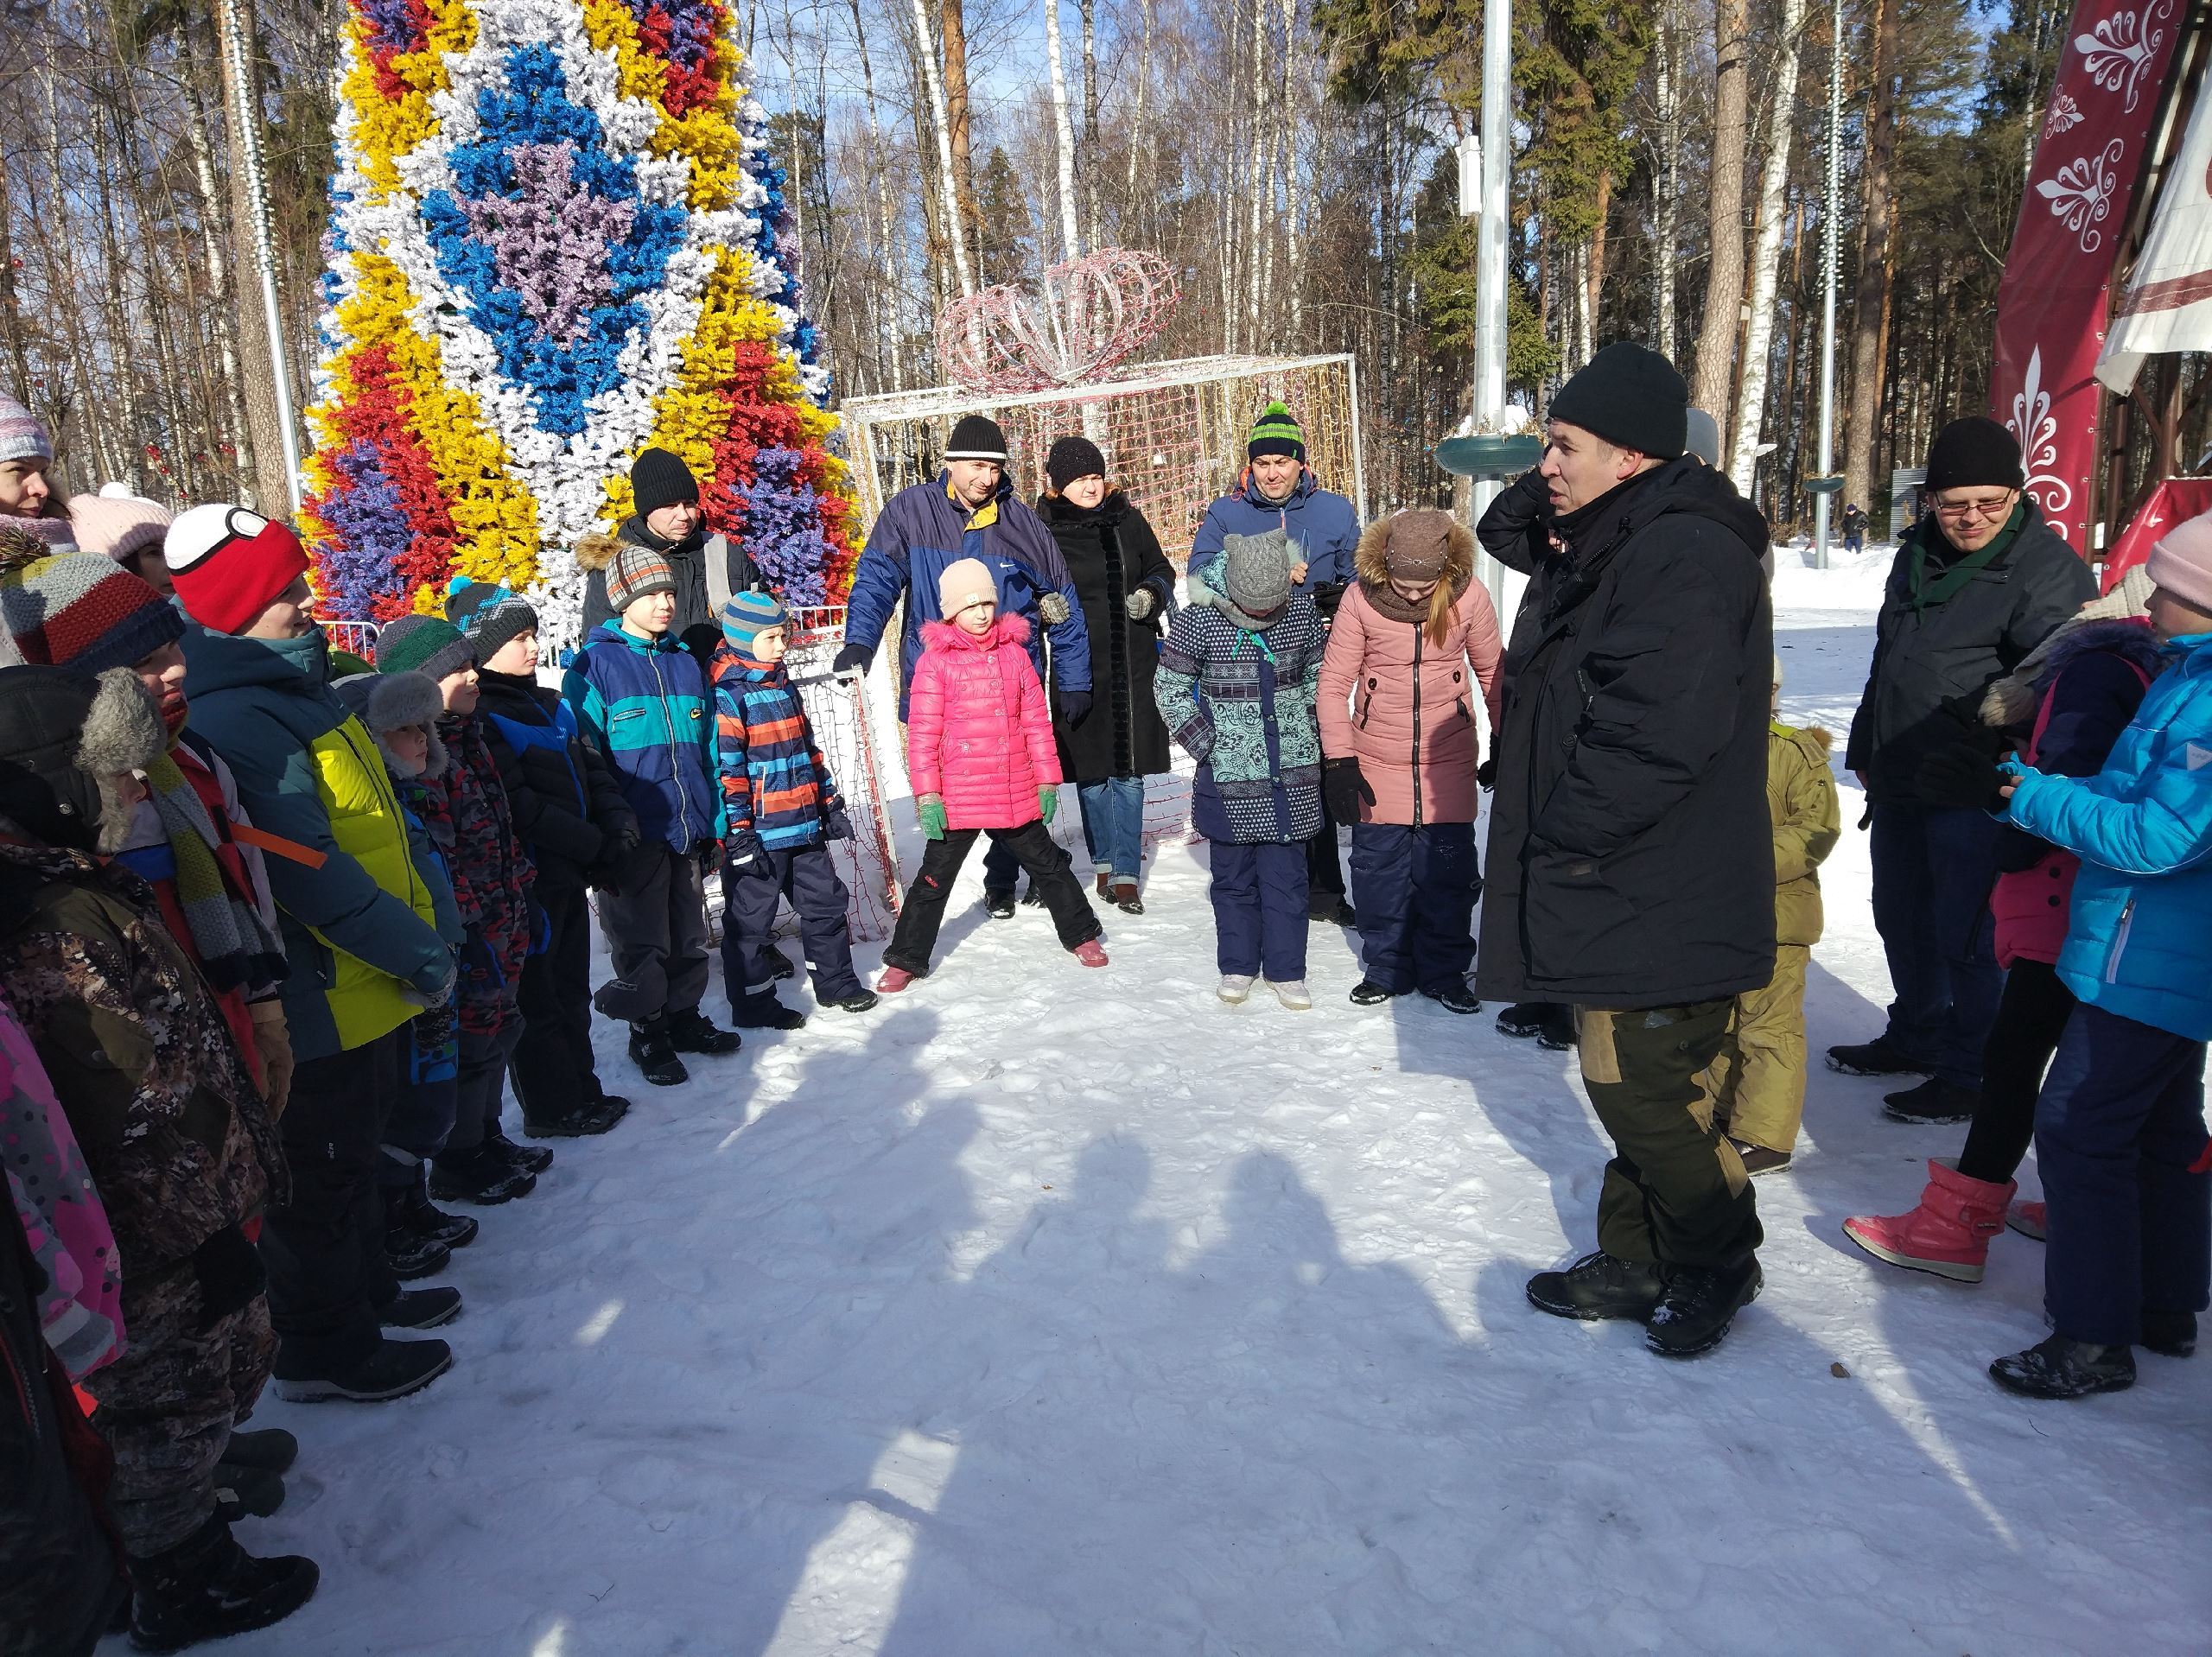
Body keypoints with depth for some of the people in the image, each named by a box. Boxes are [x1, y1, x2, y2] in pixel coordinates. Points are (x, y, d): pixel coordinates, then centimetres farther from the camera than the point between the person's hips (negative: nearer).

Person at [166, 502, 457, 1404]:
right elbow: (307, 870, -27)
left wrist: (414, 936, 15)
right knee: (323, 1173, 7)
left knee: (356, 1150, 25)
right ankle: (325, 1350, 25)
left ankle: (366, 1290, 44)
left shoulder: (294, 688, 9)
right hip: (320, 996, -10)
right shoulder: (236, 719, -23)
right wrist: (416, 951, -19)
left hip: (360, 987, 10)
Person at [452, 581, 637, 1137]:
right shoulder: (479, 718, -15)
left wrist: (619, 824, -4)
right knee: (537, 998, 5)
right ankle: (551, 1107, 17)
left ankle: (581, 1088, 32)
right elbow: (520, 808, -22)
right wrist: (596, 845, -20)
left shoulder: (547, 705, 12)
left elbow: (591, 769, 14)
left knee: (571, 989, 19)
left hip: (568, 873, 9)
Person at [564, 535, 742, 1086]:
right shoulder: (594, 665, -6)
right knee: (643, 941, 6)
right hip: (635, 832, -5)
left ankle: (684, 1018, 32)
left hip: (688, 829, 5)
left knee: (689, 935, 14)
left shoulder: (687, 664, 11)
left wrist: (717, 821, 12)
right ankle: (647, 1034, 23)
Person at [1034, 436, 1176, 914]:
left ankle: (1125, 873, 11)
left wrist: (1151, 595, -5)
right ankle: (1104, 863, 26)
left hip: (1133, 666, 2)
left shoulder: (1127, 520, 6)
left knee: (1129, 774, 3)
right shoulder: (1041, 531, -3)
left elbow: (1162, 570, 16)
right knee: (1091, 773, 7)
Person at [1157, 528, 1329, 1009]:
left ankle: (1286, 970, 18)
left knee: (1286, 876, 6)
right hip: (1229, 775, -1)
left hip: (1290, 777, 2)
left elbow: (1317, 675, 12)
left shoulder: (1302, 612, -3)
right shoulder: (1199, 621, -12)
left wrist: (1307, 733, 7)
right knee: (1233, 877, 9)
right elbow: (1169, 688, -3)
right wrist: (1206, 743, -8)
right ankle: (1238, 966, 25)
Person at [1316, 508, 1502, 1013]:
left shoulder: (1468, 596, -9)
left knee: (1446, 868, 4)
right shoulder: (1361, 597, -12)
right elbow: (1334, 681, -6)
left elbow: (1492, 674, 5)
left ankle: (1444, 971, 21)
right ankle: (1387, 967, 22)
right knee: (1378, 867, 4)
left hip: (1448, 759, 0)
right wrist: (1338, 761, -9)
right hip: (1377, 762, 0)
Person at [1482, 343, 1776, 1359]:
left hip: (1653, 899, -10)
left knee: (1640, 1088, 1)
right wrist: (1557, 841, 13)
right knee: (1628, 1084, 17)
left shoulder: (1682, 557, -19)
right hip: (1621, 890, 10)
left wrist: (1566, 837, -16)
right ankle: (1638, 1263, 32)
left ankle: (1716, 1260, 24)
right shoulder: (1625, 547, 15)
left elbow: (1657, 736, -27)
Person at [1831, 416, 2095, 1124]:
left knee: (1966, 935, 0)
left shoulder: (2047, 568, -13)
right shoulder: (1918, 553, 11)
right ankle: (1916, 1036, 37)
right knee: (1902, 919, 19)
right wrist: (1866, 752, 23)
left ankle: (1972, 1072, 16)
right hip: (1899, 781, 8)